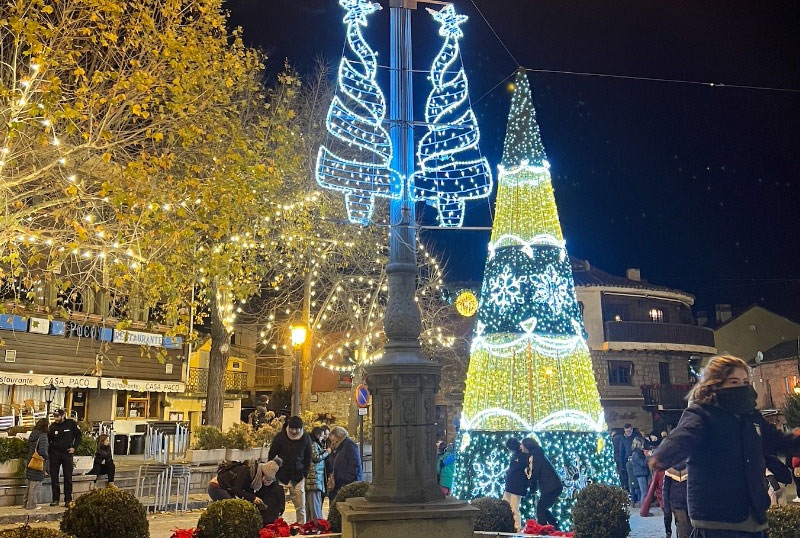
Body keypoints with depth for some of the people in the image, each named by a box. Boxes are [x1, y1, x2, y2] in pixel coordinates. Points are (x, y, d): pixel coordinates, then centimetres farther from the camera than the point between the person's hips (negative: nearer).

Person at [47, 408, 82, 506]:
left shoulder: (71, 423, -3)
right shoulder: (53, 426, 1)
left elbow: (78, 436, 4)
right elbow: (47, 439, 4)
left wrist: (74, 447, -4)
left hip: (67, 453, -2)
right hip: (55, 454, 2)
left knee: (68, 477, 2)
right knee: (54, 477, 4)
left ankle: (68, 499, 7)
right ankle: (55, 499, 13)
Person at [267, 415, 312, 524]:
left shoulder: (306, 438, 0)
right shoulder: (280, 437, -5)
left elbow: (308, 458, 11)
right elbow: (271, 456, 1)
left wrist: (304, 473, 3)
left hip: (298, 477, 2)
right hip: (282, 477, -1)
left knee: (301, 506, 2)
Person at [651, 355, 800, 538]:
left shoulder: (752, 417, 13)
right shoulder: (700, 414, -10)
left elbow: (779, 440, 31)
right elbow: (682, 436, -32)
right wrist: (663, 457, -53)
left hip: (754, 517, 7)